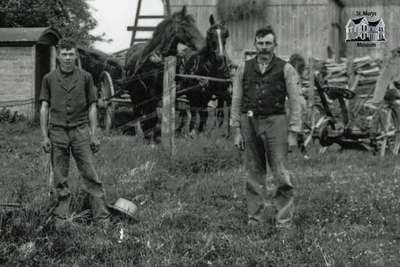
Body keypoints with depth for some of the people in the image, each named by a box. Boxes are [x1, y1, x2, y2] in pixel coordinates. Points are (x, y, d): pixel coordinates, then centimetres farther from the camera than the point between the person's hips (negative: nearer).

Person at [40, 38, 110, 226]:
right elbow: (44, 108, 6)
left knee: (90, 175, -2)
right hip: (57, 131, 1)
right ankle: (61, 216, 12)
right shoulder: (49, 79, 6)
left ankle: (102, 216, 0)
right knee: (60, 178, 4)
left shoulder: (85, 77, 5)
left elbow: (92, 107, 6)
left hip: (80, 130, 0)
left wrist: (93, 135, 1)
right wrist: (45, 136, 0)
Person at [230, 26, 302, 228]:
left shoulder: (286, 69, 1)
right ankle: (255, 219, 14)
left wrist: (293, 134, -6)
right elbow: (236, 102, 9)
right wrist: (236, 131, 3)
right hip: (249, 123, 2)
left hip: (275, 122, -2)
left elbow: (295, 103, -1)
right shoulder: (244, 69, 8)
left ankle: (284, 221, 1)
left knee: (281, 174, -5)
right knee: (254, 174, 7)